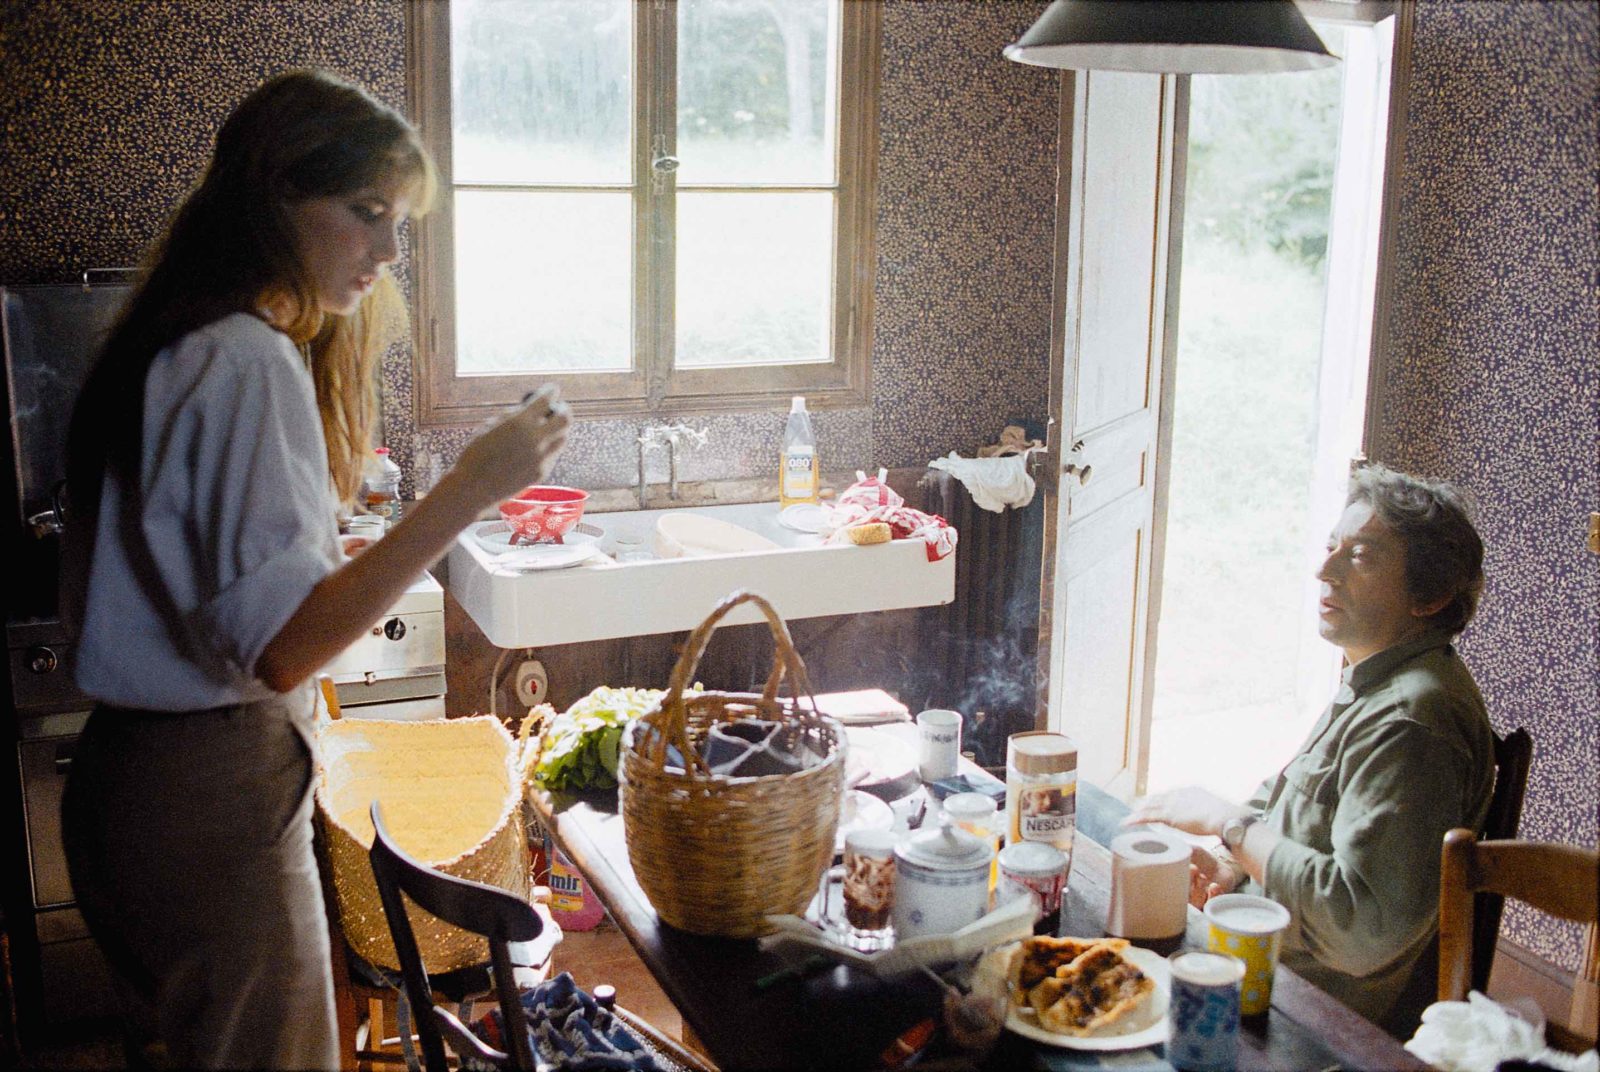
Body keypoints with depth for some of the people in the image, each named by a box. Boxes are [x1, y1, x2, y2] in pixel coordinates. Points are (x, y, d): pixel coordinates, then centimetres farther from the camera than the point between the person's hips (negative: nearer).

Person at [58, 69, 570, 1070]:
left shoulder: (179, 346, 11)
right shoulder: (250, 363, -19)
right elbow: (284, 645, -26)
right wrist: (473, 486, -27)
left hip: (131, 767, 10)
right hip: (214, 794, -10)